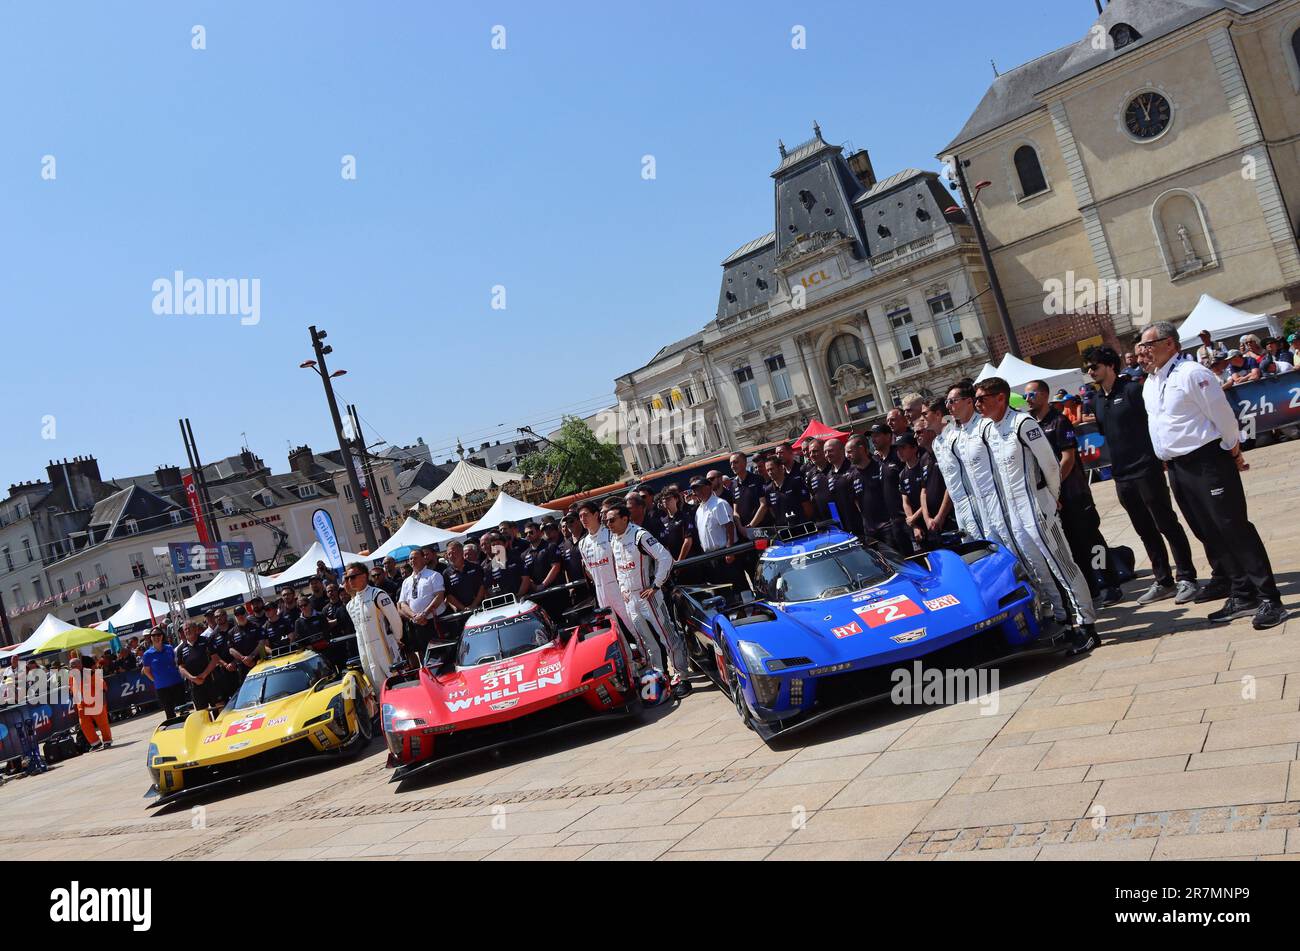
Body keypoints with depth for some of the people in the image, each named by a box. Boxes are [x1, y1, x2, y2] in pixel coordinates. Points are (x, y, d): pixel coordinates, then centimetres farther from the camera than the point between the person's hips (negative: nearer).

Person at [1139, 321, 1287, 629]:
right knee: (1209, 534, 11)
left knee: (1234, 529, -7)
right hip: (1177, 469, 8)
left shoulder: (1191, 373, -11)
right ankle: (1243, 596, 20)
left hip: (1207, 462, -8)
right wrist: (1166, 459, 16)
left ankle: (1270, 599, -2)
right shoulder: (1150, 385, 14)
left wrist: (1234, 453, -3)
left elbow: (1222, 414, -10)